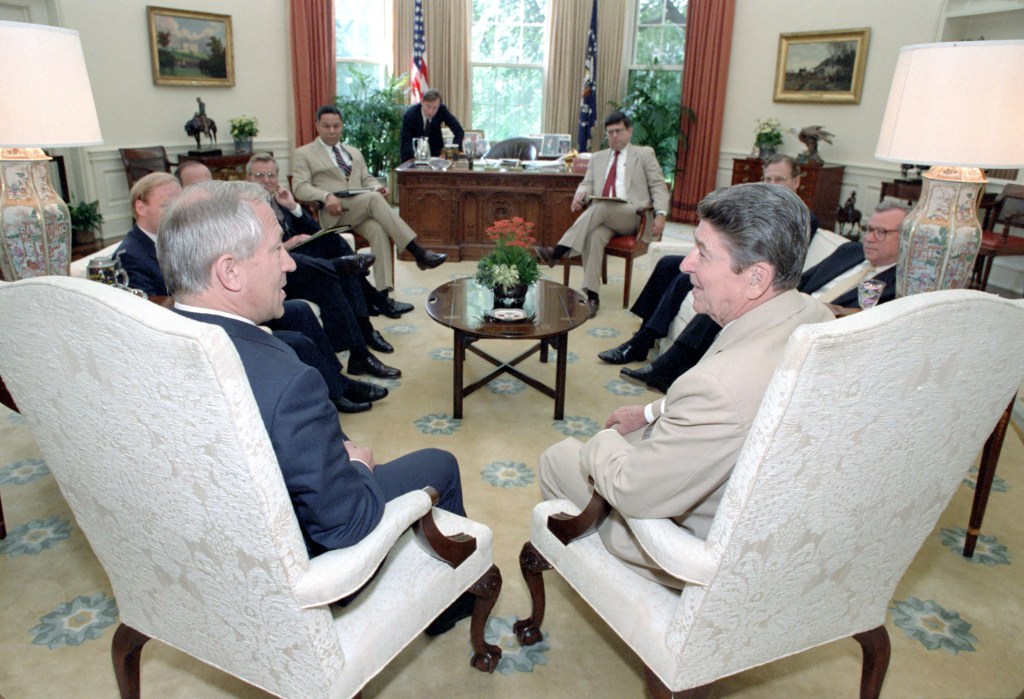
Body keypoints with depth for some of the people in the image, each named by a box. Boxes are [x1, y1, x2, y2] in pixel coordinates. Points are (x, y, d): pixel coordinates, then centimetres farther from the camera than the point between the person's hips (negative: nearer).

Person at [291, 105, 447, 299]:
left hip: (362, 210, 4)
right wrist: (327, 196, -21)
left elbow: (366, 179, 22)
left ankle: (383, 291, -40)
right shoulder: (304, 154, 13)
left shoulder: (354, 152, 29)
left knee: (378, 229, -33)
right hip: (332, 213, -4)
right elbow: (300, 187, 0)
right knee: (373, 199, -33)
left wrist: (377, 187, -4)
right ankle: (418, 253, -37)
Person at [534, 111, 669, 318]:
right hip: (602, 215, 3)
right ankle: (591, 295, -36)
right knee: (594, 236, -34)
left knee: (600, 208, -36)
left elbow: (658, 186, 9)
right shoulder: (598, 158, 27)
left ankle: (558, 252, -41)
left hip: (631, 215, -3)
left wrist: (660, 213, -10)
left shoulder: (644, 154, 16)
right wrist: (581, 193, -6)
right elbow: (588, 183, 20)